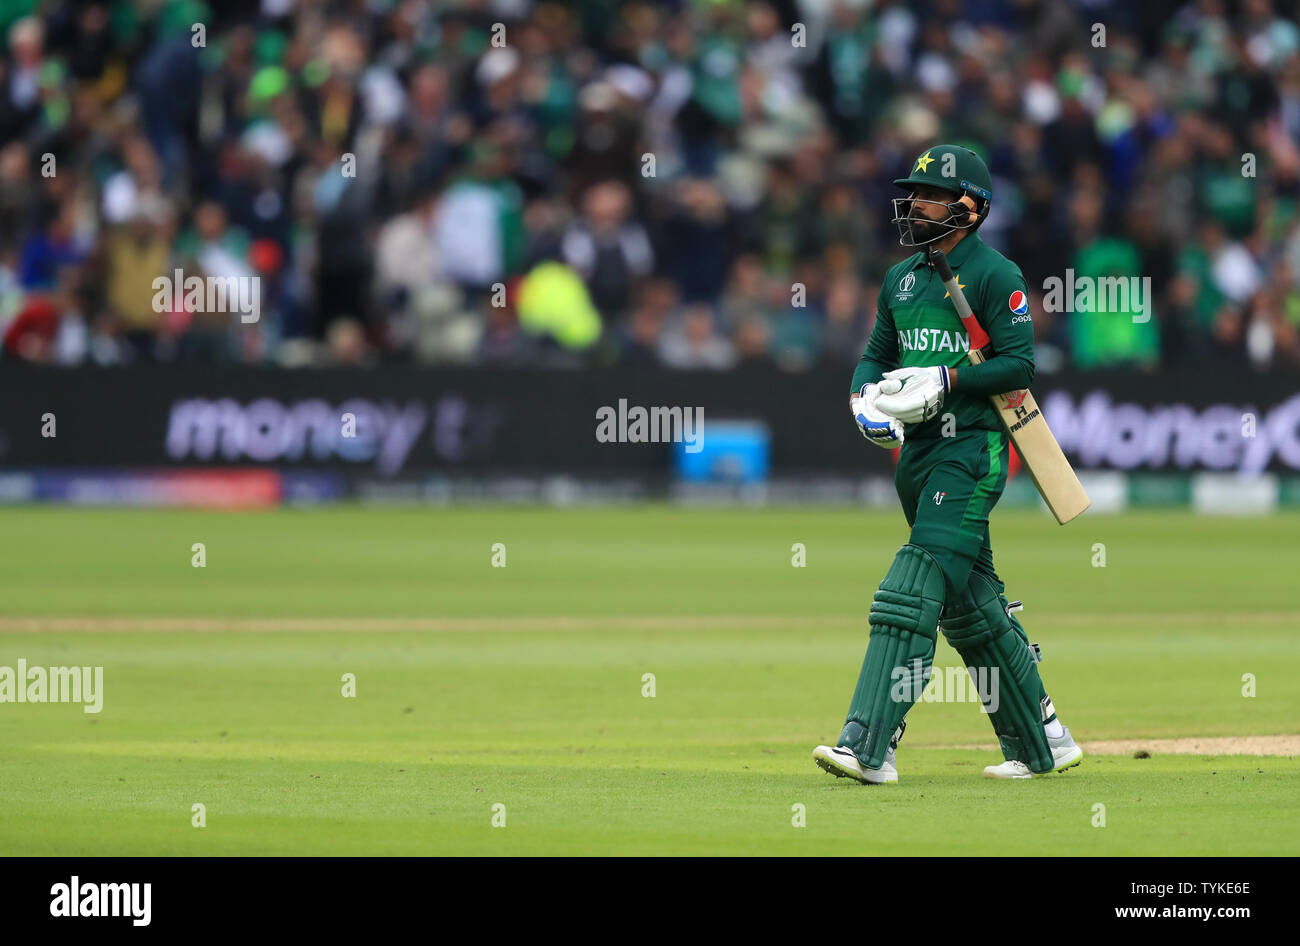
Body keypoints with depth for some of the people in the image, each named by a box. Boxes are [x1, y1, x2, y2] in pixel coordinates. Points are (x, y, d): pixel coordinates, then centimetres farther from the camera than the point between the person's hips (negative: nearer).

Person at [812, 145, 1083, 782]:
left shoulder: (995, 276, -7)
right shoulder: (902, 279, 16)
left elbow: (1018, 365, -13)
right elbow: (878, 355, 21)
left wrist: (944, 381, -21)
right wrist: (863, 397, 0)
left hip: (972, 448, -8)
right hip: (916, 447, 8)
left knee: (912, 595, -17)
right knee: (969, 603, 12)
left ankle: (870, 747, -23)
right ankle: (1041, 741, 23)